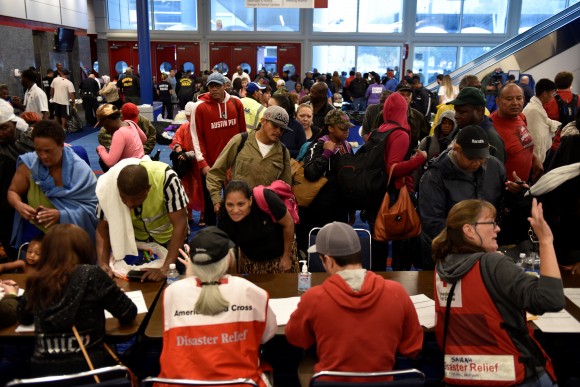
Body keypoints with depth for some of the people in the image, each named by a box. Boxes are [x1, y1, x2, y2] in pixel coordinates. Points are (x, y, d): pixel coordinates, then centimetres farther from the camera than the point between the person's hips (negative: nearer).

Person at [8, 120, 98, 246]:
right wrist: (18, 205, -19)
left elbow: (92, 207, -17)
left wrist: (61, 215, -30)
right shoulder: (28, 164, -11)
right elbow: (13, 191, 4)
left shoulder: (81, 170, -15)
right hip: (34, 231, 1)